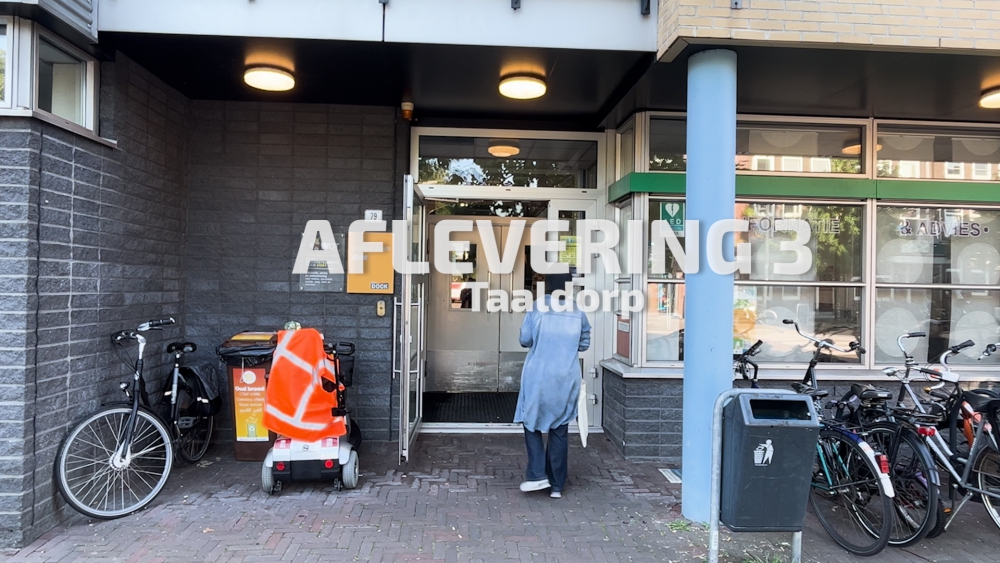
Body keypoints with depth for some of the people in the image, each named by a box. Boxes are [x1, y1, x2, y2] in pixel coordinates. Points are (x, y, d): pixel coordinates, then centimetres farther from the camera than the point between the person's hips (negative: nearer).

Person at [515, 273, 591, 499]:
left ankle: (537, 475, 1)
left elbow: (525, 340, -2)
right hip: (567, 379, 3)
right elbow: (584, 344, 9)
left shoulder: (538, 307, -7)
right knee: (559, 431, 10)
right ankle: (556, 485, 14)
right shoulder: (578, 312, 0)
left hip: (539, 377, -2)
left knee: (532, 423, 13)